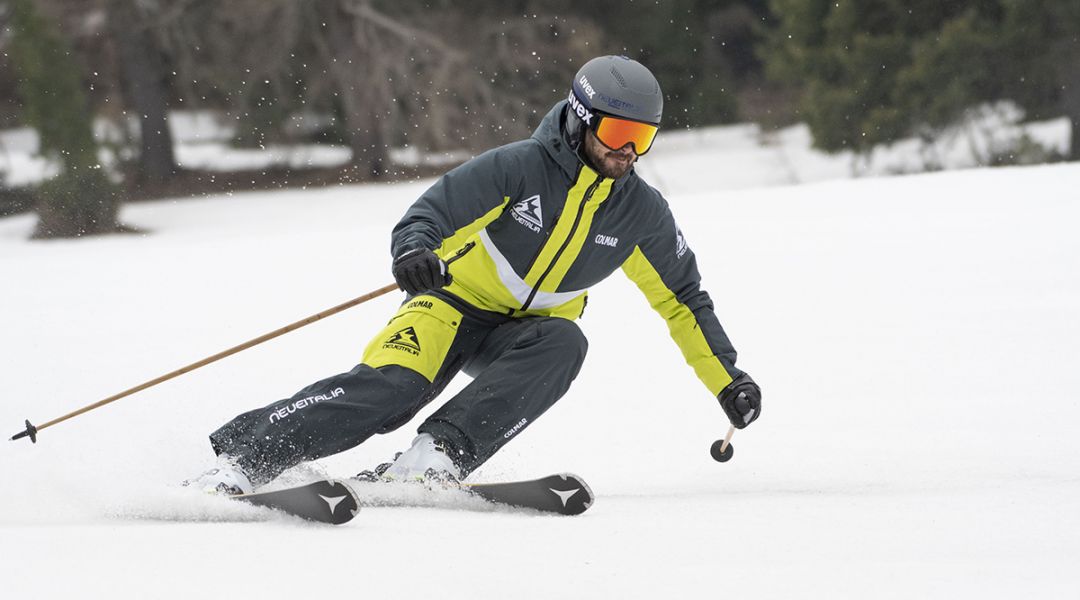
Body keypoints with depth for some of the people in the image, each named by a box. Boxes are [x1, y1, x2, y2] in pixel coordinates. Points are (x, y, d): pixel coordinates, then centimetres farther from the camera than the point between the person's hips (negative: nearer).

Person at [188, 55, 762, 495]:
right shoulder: (517, 167, -17)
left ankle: (435, 456, -42)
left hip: (526, 331, 4)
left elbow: (682, 300, 9)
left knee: (563, 343, -33)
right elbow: (426, 216, -17)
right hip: (455, 302, -4)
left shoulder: (642, 212, -4)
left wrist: (728, 379, 4)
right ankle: (238, 458, -32)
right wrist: (414, 253, -40)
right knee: (391, 385, -31)